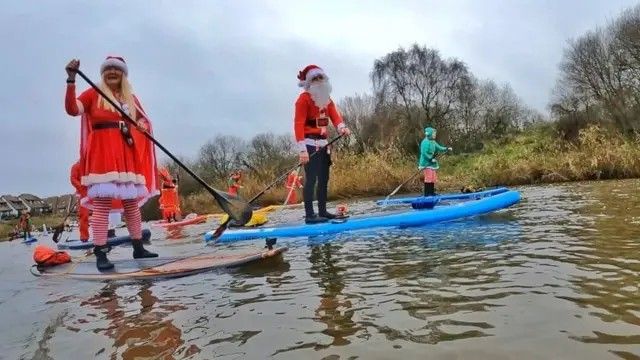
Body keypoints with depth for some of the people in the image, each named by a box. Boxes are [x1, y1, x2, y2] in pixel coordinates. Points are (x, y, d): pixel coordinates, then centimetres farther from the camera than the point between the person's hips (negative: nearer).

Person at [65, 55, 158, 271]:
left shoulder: (131, 98, 17)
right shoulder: (94, 93, 5)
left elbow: (142, 118, 26)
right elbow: (72, 109, -9)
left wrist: (140, 125, 2)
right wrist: (71, 80, -20)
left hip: (126, 155, 5)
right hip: (102, 154, -5)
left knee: (132, 202, 7)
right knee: (102, 203, -10)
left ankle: (138, 247, 16)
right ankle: (100, 254, -8)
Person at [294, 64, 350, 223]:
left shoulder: (326, 98, 16)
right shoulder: (304, 98, -9)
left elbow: (334, 115, 3)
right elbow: (298, 124, -17)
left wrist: (342, 127, -21)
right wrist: (302, 149, -25)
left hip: (323, 144, 9)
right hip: (310, 144, -8)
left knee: (324, 179, 11)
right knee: (311, 179, -12)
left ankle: (322, 211, 19)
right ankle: (309, 215, -10)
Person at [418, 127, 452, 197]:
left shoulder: (433, 142, 13)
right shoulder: (425, 142, -16)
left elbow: (439, 148, 17)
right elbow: (424, 153, -22)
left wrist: (446, 149, 2)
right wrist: (431, 159, -22)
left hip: (432, 163, 10)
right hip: (427, 163, -10)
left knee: (433, 178, 13)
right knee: (428, 178, -9)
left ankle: (431, 192, 21)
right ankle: (427, 193, -4)